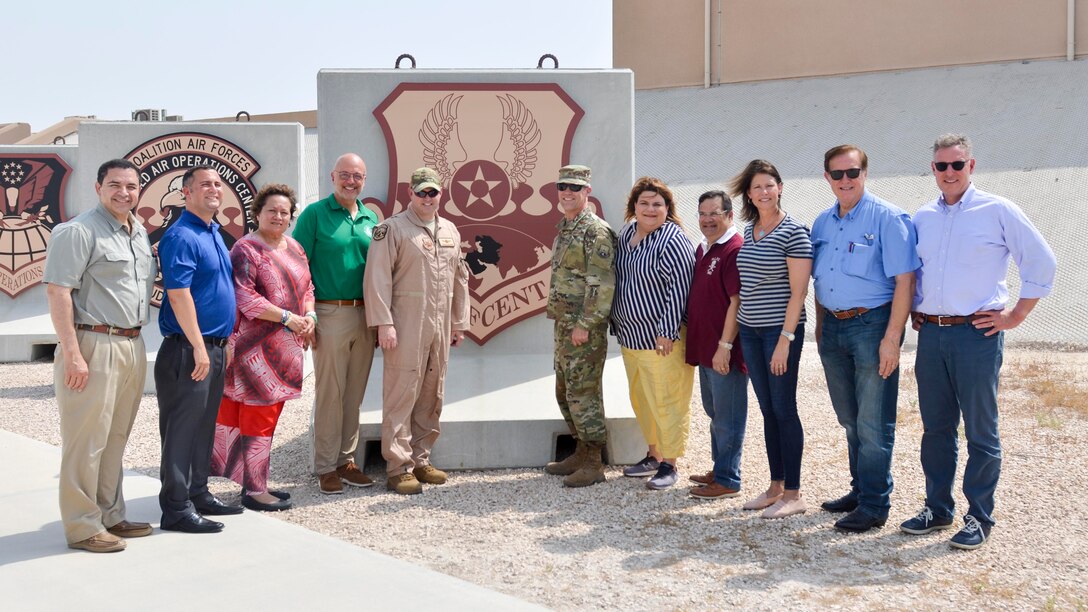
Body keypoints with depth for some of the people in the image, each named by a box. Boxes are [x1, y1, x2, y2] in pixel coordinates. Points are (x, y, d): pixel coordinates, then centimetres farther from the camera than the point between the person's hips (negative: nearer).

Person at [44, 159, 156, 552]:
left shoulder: (139, 233, 15)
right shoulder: (78, 231, -9)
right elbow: (57, 291, -14)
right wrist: (72, 354, -19)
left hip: (132, 346, 8)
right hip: (94, 346, -8)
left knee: (115, 439, 14)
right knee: (86, 441, -2)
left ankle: (110, 516, 24)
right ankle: (83, 527, 6)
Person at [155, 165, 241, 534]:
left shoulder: (214, 234, 16)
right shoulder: (181, 237, -13)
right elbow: (178, 296, -20)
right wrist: (199, 347, -21)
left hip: (214, 348, 9)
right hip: (188, 350, -9)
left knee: (204, 426, 15)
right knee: (182, 428, -3)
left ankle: (198, 493, 26)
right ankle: (176, 508, 3)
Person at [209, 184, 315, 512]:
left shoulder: (294, 248, 14)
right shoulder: (246, 250, -10)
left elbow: (307, 287, 18)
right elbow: (245, 298, -17)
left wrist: (310, 316, -2)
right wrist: (288, 318, -17)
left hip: (286, 347, 8)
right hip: (256, 346, -8)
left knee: (270, 412, 12)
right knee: (258, 416, -3)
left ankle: (257, 482, 22)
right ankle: (254, 490, 5)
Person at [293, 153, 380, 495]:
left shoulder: (371, 219, 13)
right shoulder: (315, 214, -2)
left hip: (365, 316, 5)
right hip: (330, 315, -5)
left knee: (354, 393, 10)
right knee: (329, 393, -1)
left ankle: (346, 460, 20)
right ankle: (326, 468, 8)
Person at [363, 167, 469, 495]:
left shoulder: (450, 231, 16)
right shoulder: (392, 228, -5)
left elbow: (459, 279, 21)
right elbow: (377, 278, -11)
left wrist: (459, 323, 18)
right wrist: (384, 323, -17)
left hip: (440, 326, 7)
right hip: (405, 326, -7)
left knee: (431, 396, 11)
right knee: (401, 395, -5)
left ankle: (420, 459, 22)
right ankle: (398, 468, 1)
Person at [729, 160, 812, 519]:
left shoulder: (793, 233, -10)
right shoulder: (748, 232, 11)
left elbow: (798, 292, -13)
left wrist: (785, 339, -18)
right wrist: (737, 335, 13)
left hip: (780, 331, -7)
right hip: (749, 330, 7)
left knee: (784, 409, -2)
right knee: (767, 410, 12)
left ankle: (793, 494, 8)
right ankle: (775, 486, 21)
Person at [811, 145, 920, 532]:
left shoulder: (888, 218, -9)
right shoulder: (823, 223, 11)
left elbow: (904, 280, -15)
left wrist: (891, 338, -20)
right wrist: (820, 327, 14)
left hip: (872, 325, -7)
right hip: (833, 327, 7)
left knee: (873, 424, -2)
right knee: (849, 421, 17)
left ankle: (874, 506, 8)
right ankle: (859, 491, 30)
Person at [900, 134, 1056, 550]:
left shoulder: (997, 211, -3)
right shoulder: (922, 218, 11)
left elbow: (1042, 262, -1)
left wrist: (1015, 316, -4)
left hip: (977, 334, -4)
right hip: (930, 335, 5)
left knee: (980, 432, 2)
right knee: (936, 428, 12)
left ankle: (979, 518, 13)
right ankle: (937, 508, 24)